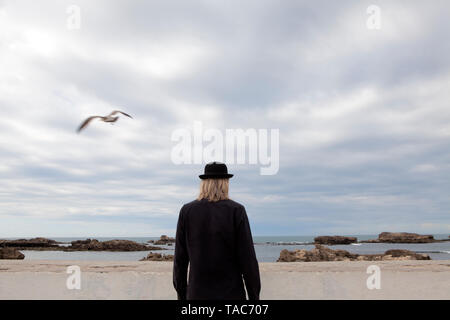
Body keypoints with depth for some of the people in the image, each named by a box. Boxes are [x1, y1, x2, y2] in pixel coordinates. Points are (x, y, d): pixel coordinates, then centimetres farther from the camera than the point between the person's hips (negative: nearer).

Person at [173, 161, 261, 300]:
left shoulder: (187, 211, -2)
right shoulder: (236, 211, -8)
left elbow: (180, 258, 1)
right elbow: (247, 258, -10)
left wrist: (181, 294, 11)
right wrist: (254, 297, -1)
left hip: (198, 294, 2)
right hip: (231, 295, -2)